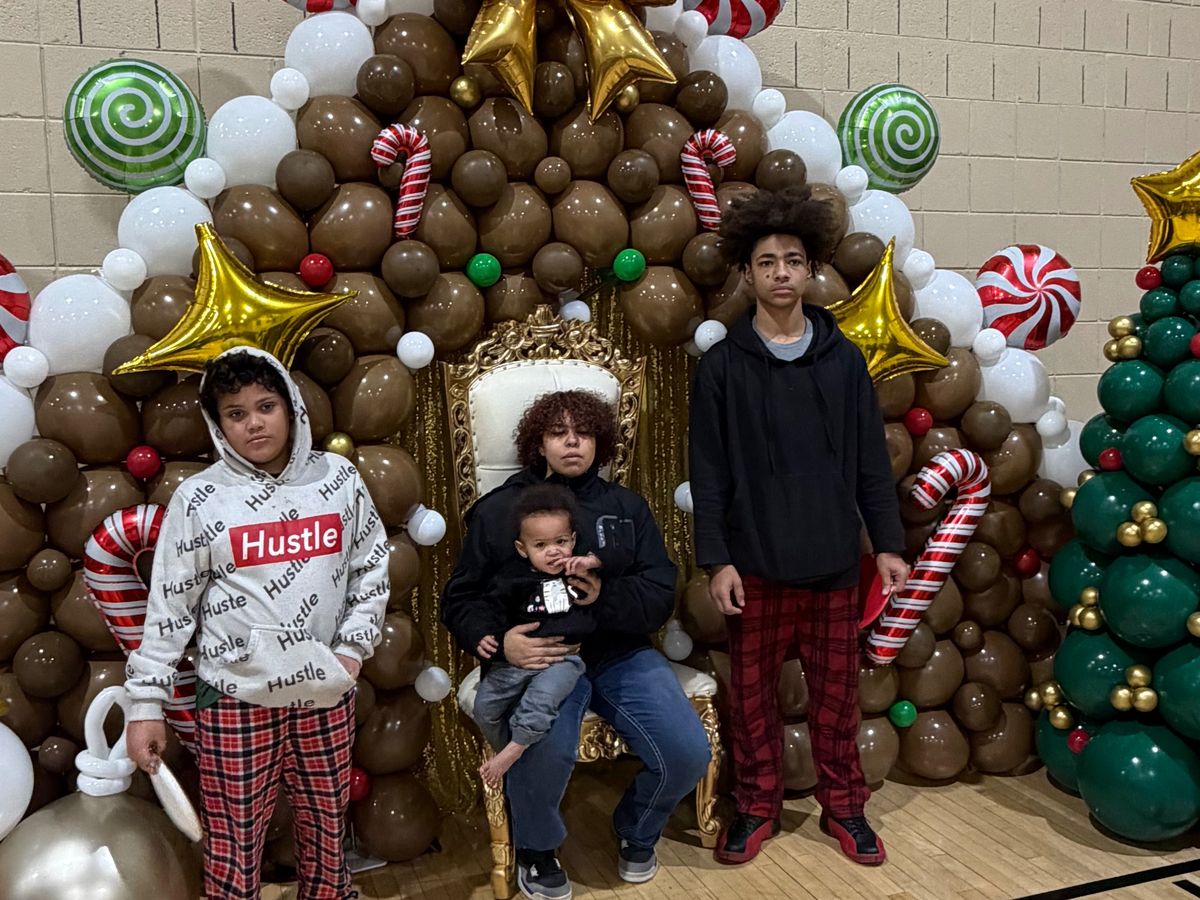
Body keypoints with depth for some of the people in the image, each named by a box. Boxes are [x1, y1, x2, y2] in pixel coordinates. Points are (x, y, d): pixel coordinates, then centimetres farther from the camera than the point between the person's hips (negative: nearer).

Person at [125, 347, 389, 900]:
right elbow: (169, 608, -2)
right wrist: (145, 705, -2)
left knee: (326, 828, 16)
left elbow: (371, 569, 8)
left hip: (326, 692, 2)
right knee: (235, 844, 7)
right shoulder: (199, 498, -5)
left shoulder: (338, 479, 0)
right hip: (235, 698, -2)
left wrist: (354, 647, -1)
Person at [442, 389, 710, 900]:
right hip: (540, 657, -3)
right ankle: (536, 850, 2)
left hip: (620, 653, 4)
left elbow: (660, 594, 3)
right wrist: (498, 640, -17)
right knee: (545, 750, -34)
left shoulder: (626, 507, 13)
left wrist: (606, 597, -19)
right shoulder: (498, 510, 6)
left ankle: (636, 834, 20)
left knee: (688, 753, -16)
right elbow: (460, 600, 5)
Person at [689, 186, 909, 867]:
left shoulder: (844, 359, 4)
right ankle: (759, 806, 27)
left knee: (837, 689, 11)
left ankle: (843, 804, 30)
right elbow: (708, 473, -3)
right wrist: (716, 560, -8)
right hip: (755, 562, -1)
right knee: (753, 691, 9)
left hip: (833, 560, 1)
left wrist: (888, 543, 3)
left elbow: (872, 461, 7)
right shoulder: (723, 365, -1)